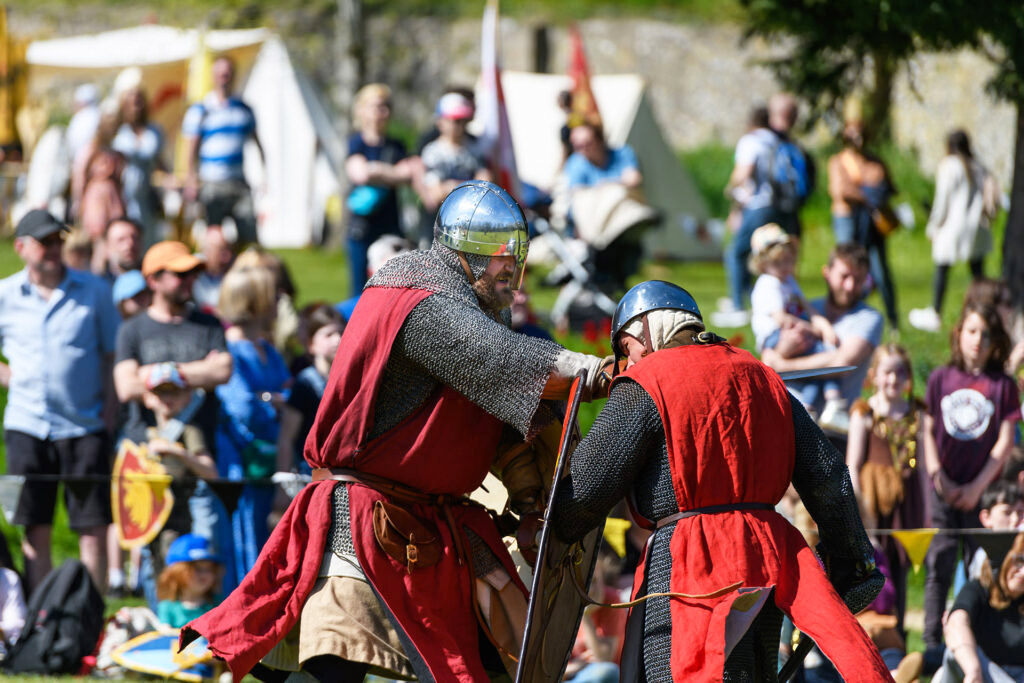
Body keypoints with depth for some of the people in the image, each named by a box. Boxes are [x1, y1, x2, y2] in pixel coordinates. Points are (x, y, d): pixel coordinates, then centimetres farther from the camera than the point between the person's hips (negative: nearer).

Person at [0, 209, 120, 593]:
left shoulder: (94, 291, 4)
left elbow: (113, 356, 7)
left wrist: (111, 411, -3)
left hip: (84, 427, -1)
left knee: (93, 529, -3)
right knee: (35, 532, 3)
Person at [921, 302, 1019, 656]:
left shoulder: (1003, 386, 1)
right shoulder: (941, 378, 7)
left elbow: (1005, 442, -1)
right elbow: (928, 431, 8)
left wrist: (977, 487, -7)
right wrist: (938, 477, -4)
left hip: (983, 491, -1)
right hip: (945, 490, 1)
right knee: (938, 565, -1)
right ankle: (932, 643, 3)